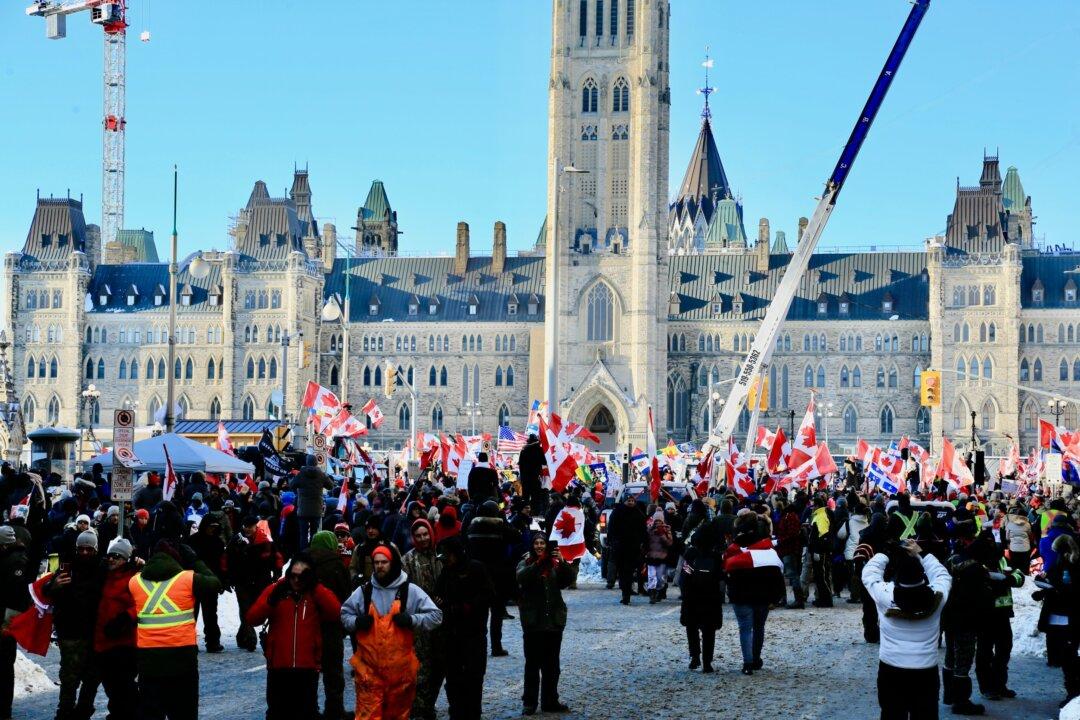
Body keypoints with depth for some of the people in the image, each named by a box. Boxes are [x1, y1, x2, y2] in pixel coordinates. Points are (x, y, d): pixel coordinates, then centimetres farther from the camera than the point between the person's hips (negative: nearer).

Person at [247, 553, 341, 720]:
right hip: (279, 666, 0)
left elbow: (335, 612, -15)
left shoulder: (318, 594, 3)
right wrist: (271, 601, -22)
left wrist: (316, 586, -16)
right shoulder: (275, 590, 1)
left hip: (307, 667, 0)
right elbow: (252, 618, -6)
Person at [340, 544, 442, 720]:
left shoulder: (411, 591, 1)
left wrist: (412, 620, -14)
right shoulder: (364, 591, 7)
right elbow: (344, 614, 16)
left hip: (400, 668, 0)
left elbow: (436, 616, 1)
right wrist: (356, 622, -5)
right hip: (369, 667, 0)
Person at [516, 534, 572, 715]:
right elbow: (521, 577, -20)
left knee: (552, 664, 10)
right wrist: (538, 563, -31)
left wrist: (562, 563, -23)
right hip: (533, 622, -3)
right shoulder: (526, 563, 0)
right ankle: (529, 702, 7)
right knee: (532, 663, 2)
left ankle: (550, 701, 19)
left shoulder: (555, 563, 6)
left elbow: (566, 581, -7)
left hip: (554, 620, 3)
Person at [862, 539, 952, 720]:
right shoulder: (935, 596, -9)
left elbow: (869, 573, 5)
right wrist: (921, 555, 16)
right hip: (927, 672, 1)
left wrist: (885, 554, 15)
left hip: (891, 671, -1)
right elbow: (943, 575, 12)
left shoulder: (886, 596, -13)